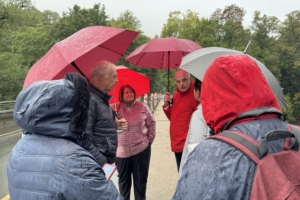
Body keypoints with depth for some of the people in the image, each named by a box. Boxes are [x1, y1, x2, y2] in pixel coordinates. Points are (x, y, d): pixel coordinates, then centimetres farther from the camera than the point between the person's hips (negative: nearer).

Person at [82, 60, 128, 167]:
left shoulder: (102, 98, 12)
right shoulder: (89, 99, -20)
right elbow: (84, 138, -26)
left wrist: (116, 124, 7)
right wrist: (102, 163, -23)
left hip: (106, 161, 9)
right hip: (97, 165, -9)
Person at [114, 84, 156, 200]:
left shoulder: (142, 107, -1)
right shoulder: (116, 109, -2)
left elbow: (152, 123, 6)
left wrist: (149, 139, 2)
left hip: (141, 149, 0)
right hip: (121, 151, 0)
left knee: (140, 180, 12)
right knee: (123, 180, 15)